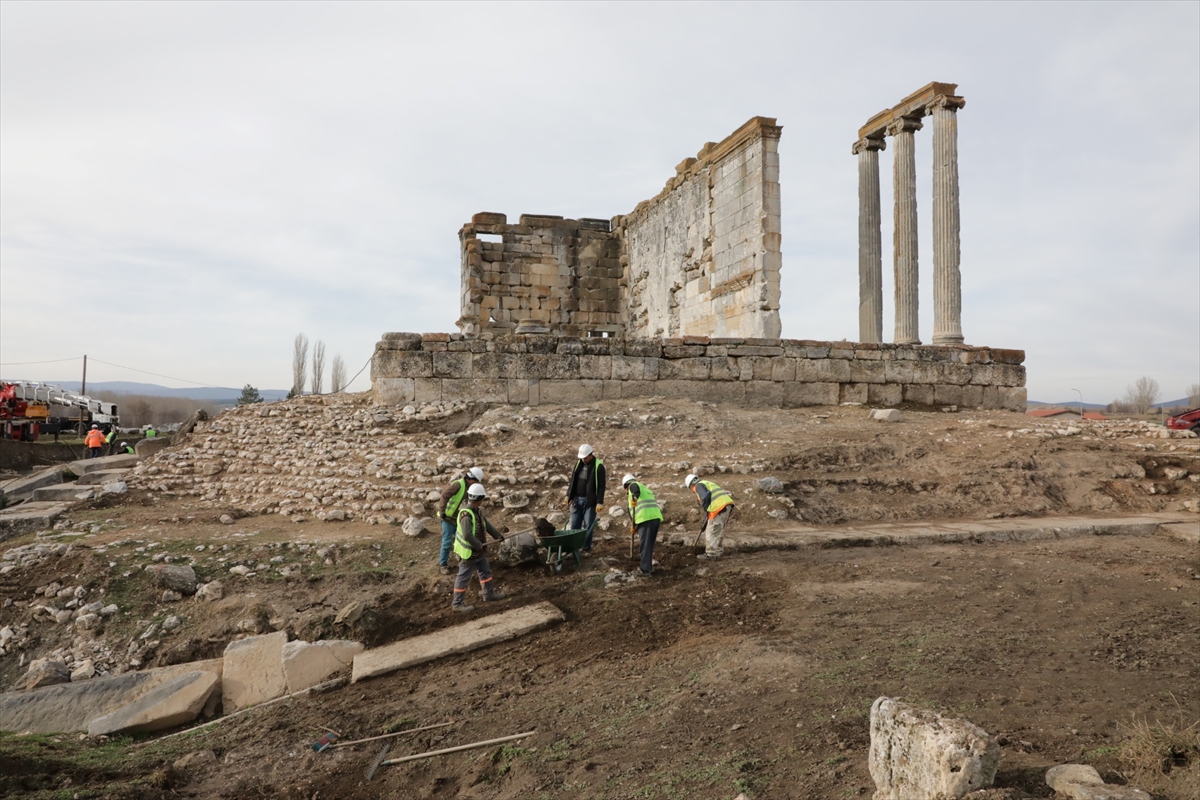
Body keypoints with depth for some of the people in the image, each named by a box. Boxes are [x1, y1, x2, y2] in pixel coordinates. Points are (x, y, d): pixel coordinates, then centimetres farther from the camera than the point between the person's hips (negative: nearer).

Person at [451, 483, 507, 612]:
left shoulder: (477, 510, 0)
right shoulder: (466, 514, -31)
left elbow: (486, 523, 13)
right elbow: (467, 535, -34)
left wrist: (497, 535, 12)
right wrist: (479, 546, -21)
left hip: (478, 550, 10)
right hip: (469, 552, -10)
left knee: (485, 571, 22)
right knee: (463, 577, 4)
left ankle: (488, 594, 39)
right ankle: (457, 603, 16)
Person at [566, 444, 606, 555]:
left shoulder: (598, 466, -11)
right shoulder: (578, 463, 6)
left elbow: (601, 486, -12)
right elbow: (572, 480, 15)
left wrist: (600, 502, -16)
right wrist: (568, 495, 13)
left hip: (590, 501, -5)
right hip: (576, 499, 5)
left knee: (588, 526, 0)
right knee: (574, 525, 7)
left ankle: (587, 549, 10)